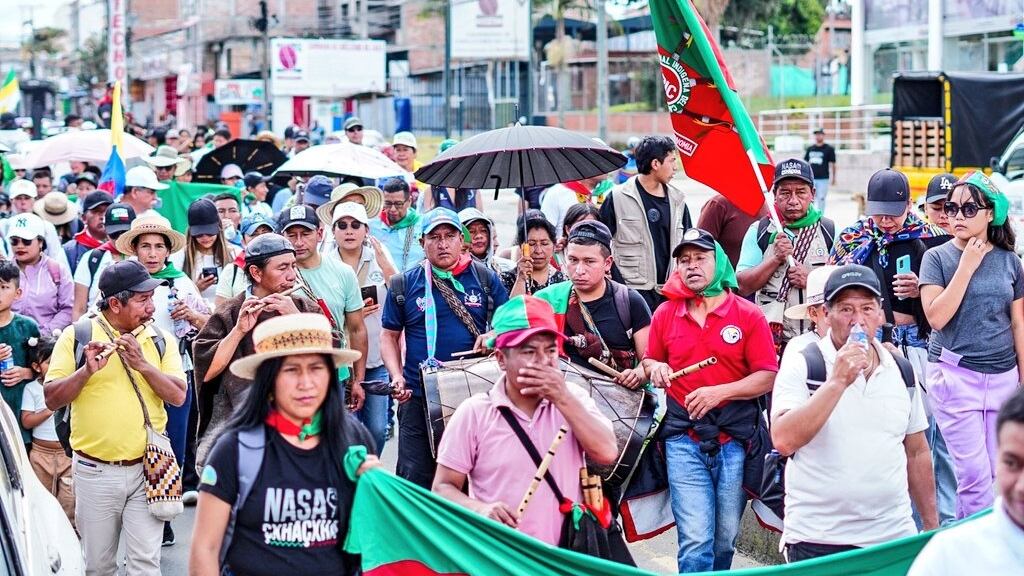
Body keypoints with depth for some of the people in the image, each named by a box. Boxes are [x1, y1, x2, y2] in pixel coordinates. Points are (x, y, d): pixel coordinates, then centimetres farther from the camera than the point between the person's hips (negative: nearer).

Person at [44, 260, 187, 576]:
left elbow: (178, 396, -5)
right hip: (94, 471, -1)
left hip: (146, 468, 1)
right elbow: (52, 399, -7)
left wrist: (142, 364, -18)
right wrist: (87, 370, -23)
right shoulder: (76, 336, -2)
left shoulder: (160, 339, 4)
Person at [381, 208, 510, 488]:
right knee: (416, 478, 1)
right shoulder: (404, 284, 5)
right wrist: (396, 376, -6)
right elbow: (389, 336, 9)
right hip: (419, 398, 0)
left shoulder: (486, 279, 5)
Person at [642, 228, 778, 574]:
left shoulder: (748, 315, -2)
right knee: (696, 539, -10)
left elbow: (767, 376, -5)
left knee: (725, 539, 10)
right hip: (684, 440, 0)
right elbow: (649, 360, 18)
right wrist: (655, 368, -6)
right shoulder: (665, 313, 5)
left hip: (735, 439, 0)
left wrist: (721, 391, -18)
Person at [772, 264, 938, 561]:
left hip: (894, 537, 4)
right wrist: (838, 382, -21)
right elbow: (784, 441, -19)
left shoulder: (902, 372, 9)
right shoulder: (801, 365, -5)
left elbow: (917, 452, 17)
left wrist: (932, 525, 15)